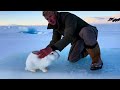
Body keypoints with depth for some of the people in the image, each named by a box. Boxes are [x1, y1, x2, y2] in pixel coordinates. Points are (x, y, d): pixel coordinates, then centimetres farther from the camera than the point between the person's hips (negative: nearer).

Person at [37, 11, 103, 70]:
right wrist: (46, 49, -24)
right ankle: (85, 51, 26)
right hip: (78, 40, 7)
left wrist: (52, 48, -52)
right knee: (72, 59, -3)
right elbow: (54, 41, -4)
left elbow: (69, 36, -43)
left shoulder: (68, 17, -30)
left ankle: (97, 59, -26)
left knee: (85, 32, -42)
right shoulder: (55, 25, -4)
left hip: (91, 33, -7)